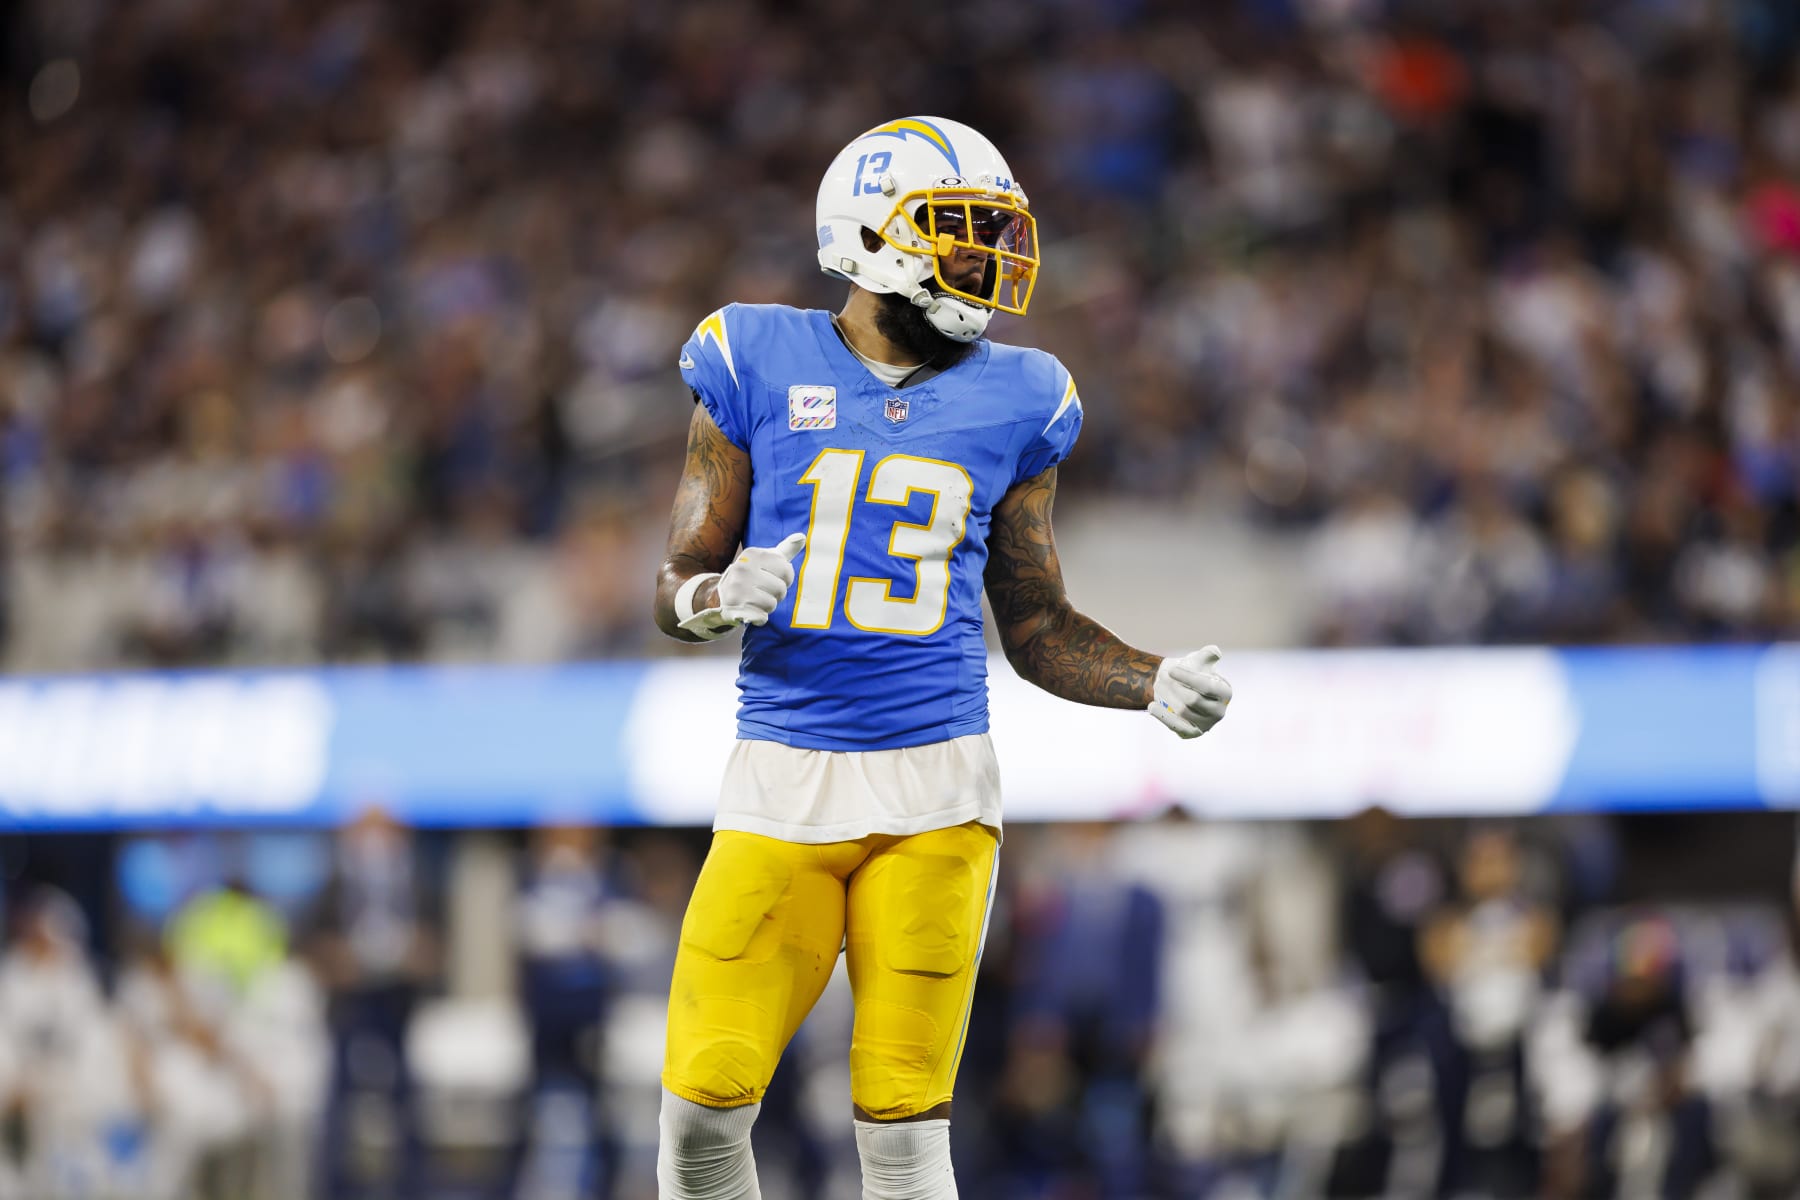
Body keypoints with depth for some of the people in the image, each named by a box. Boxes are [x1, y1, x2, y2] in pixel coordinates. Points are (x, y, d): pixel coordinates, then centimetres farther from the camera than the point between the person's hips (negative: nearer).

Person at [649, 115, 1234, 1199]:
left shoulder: (1012, 402, 8)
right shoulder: (759, 367, 3)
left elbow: (1038, 627, 15)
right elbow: (677, 584, 6)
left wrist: (1156, 684, -2)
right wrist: (716, 597, -18)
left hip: (935, 785, 1)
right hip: (782, 782, -1)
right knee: (705, 1101, -8)